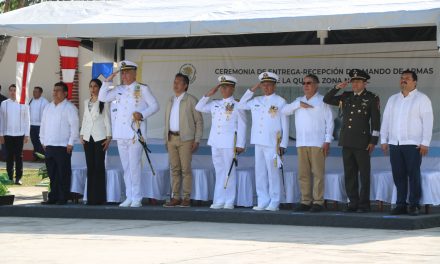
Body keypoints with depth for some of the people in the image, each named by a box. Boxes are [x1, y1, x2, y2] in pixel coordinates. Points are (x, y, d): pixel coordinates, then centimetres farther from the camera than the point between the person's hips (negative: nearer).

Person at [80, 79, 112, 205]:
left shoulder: (104, 102, -1)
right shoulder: (86, 102, 16)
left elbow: (107, 119, -3)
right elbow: (84, 119, 18)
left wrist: (108, 137, -8)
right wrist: (81, 134, 10)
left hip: (100, 137, -5)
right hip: (88, 138, 5)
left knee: (99, 166, -6)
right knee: (90, 167, 4)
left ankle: (99, 198, -6)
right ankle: (90, 197, 5)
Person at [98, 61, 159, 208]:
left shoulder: (142, 89, 3)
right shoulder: (119, 90, 17)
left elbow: (154, 106, 2)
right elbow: (102, 98, 14)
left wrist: (142, 114, -13)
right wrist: (107, 82, 5)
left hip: (135, 133, -5)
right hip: (121, 134, 5)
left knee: (134, 165, -10)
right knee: (126, 167, 7)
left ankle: (137, 198, -6)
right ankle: (129, 197, 12)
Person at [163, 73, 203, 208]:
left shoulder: (191, 100, -3)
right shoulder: (171, 100, 16)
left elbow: (199, 121, -4)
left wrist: (196, 141, -9)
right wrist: (166, 139, 13)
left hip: (185, 139, -6)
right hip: (171, 138, 6)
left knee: (185, 169, -6)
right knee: (175, 169, 6)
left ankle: (186, 198, -2)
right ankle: (175, 198, 8)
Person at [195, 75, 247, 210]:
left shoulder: (237, 105, 1)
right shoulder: (215, 104, 17)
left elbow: (242, 126, -2)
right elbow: (199, 107, 19)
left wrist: (240, 145, -8)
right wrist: (209, 94, 10)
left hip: (229, 143, -5)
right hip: (216, 143, 5)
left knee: (229, 172, -3)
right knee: (219, 172, 7)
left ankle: (229, 202, -1)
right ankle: (219, 201, 9)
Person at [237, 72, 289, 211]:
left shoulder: (280, 102, 1)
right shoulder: (256, 101, 15)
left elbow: (285, 124, -1)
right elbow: (241, 105, 20)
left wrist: (283, 144, -6)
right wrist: (252, 90, 12)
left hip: (272, 143, -5)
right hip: (258, 142, 5)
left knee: (273, 173, -4)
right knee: (260, 173, 5)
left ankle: (274, 203, 0)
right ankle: (263, 201, 11)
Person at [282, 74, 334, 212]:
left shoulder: (322, 101, 4)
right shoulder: (299, 101, 19)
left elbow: (329, 121, 0)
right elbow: (284, 111, 8)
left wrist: (327, 141, -7)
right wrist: (298, 104, -6)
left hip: (317, 143, -5)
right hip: (301, 143, 5)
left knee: (318, 173, -7)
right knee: (303, 174, 3)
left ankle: (318, 202, -6)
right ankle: (305, 201, 7)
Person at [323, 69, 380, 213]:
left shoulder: (371, 98, 1)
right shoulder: (346, 97, 14)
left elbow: (375, 121, -2)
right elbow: (327, 100, 17)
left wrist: (373, 141, -8)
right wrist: (336, 88, 2)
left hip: (362, 143, -5)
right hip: (347, 142, 5)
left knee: (364, 175, -2)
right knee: (349, 174, 6)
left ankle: (364, 204, 1)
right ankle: (353, 202, 12)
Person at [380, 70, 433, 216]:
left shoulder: (421, 99, 2)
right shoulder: (393, 99, 18)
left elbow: (427, 121, -4)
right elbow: (386, 120, 18)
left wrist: (425, 143, -12)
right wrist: (384, 140, 11)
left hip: (413, 144, -5)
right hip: (394, 144, 5)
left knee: (413, 175, -5)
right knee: (398, 176, 4)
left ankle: (414, 205, -2)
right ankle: (401, 205, 8)